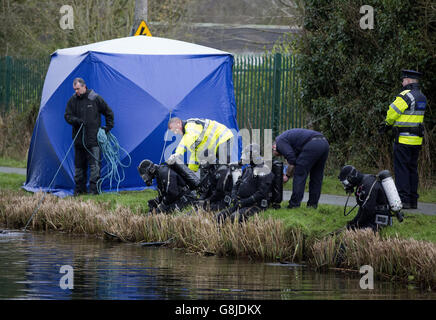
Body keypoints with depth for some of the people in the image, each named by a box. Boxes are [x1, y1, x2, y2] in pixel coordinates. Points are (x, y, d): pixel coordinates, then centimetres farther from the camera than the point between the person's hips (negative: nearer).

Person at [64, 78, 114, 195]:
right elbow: (68, 116, 4)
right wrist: (77, 121, -15)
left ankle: (94, 189, -9)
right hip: (79, 139, 3)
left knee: (94, 165, -10)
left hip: (93, 139, -3)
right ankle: (79, 189, 17)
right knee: (79, 165, 9)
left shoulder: (95, 99, -2)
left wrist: (108, 127, 5)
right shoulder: (72, 101, 6)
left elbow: (108, 113, 9)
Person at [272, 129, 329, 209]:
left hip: (313, 145, -9)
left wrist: (287, 175, 8)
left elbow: (292, 160, -4)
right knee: (316, 176, 17)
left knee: (300, 175, 0)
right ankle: (313, 204, 20)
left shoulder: (280, 142, 7)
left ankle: (294, 205, 0)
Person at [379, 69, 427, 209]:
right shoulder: (422, 97, 13)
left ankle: (403, 200, -9)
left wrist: (388, 123, 13)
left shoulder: (406, 96, -16)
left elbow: (392, 113, -12)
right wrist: (387, 125, 13)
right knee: (412, 169, 13)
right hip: (416, 140, 8)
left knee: (401, 169, -5)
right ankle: (413, 200, 15)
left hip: (404, 140, -8)